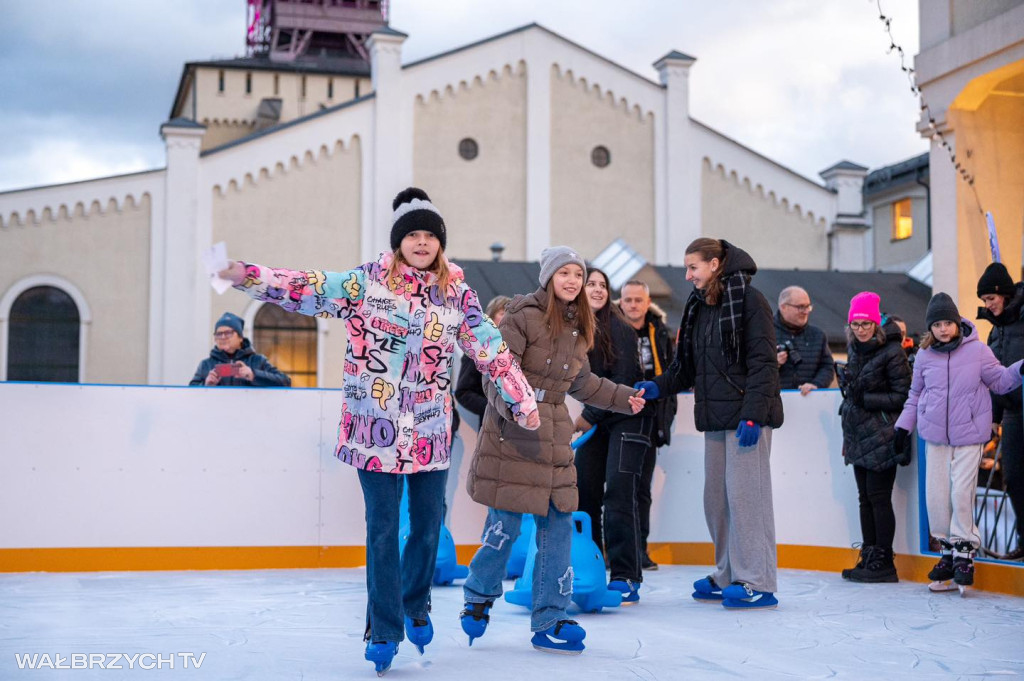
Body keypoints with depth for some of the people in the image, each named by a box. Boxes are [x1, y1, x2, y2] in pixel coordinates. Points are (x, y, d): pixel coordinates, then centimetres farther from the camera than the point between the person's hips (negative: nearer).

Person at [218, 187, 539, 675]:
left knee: (428, 523, 9)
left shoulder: (456, 292, 5)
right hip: (375, 427, -3)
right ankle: (383, 630, 10)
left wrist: (523, 402, 12)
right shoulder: (367, 281, -3)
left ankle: (415, 606, 35)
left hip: (431, 430, 3)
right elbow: (308, 288, -11)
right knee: (382, 529, -1)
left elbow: (491, 350, 9)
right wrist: (247, 276, -22)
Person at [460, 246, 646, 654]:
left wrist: (623, 398, 31)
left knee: (559, 523, 3)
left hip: (553, 433, 7)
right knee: (506, 521, -5)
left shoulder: (578, 327, 13)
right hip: (511, 431, -7)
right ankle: (479, 597, 21)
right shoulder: (524, 316, -10)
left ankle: (549, 621, 10)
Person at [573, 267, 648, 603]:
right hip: (595, 418, 6)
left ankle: (626, 578, -11)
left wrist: (589, 417, -12)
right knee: (583, 490, 2)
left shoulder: (619, 329, -15)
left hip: (628, 416, -6)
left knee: (619, 491, -14)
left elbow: (623, 381, -16)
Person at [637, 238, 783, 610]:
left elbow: (763, 363, -14)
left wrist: (753, 415, -19)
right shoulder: (699, 306, 16)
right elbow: (688, 364, 20)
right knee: (716, 497, 10)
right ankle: (728, 577, 20)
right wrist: (659, 386, 5)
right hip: (715, 417, 8)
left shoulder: (748, 299, -8)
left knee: (744, 494, -8)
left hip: (747, 416, -8)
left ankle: (758, 583, -1)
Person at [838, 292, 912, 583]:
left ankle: (883, 563, -1)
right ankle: (868, 559, 14)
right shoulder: (854, 350, 12)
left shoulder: (892, 353, -11)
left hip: (882, 437, -8)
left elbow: (903, 397, -13)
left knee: (878, 497, -6)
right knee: (865, 498, 9)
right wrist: (848, 434, 21)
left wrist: (865, 399, -18)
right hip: (859, 436, 8)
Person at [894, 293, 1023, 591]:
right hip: (935, 435, 3)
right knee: (936, 495, 3)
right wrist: (904, 424, 12)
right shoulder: (924, 356, 3)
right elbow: (916, 394, 14)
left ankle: (964, 551, 7)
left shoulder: (977, 351, -5)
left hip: (969, 434, -3)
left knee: (962, 493, -9)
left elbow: (999, 381, 3)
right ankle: (949, 549, 19)